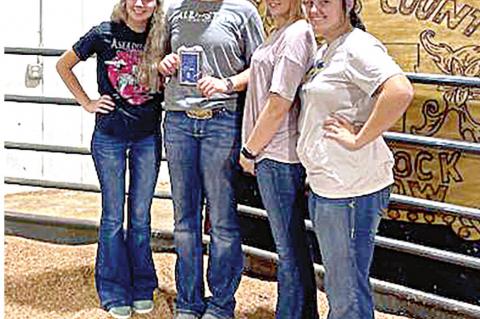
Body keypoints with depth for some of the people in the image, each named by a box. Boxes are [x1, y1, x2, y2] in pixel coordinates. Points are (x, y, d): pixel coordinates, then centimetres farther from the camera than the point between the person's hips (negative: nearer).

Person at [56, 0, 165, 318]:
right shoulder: (104, 34, -4)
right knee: (113, 216, 4)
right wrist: (87, 102, 1)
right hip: (109, 135, -2)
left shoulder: (160, 39, 2)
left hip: (148, 136, 2)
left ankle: (142, 289, 20)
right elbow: (64, 65, 7)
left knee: (141, 215, 9)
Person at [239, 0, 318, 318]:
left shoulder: (297, 34, -16)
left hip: (278, 154, -10)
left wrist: (249, 150, -11)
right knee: (293, 243, 17)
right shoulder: (280, 33, 14)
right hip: (274, 153, 10)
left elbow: (279, 105, -18)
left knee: (290, 247, 1)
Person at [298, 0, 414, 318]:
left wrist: (358, 139, -24)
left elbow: (401, 91, -31)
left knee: (347, 293, 1)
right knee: (337, 286, 22)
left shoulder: (358, 47, -14)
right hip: (323, 185, 10)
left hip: (351, 188, -10)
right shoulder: (324, 51, 15)